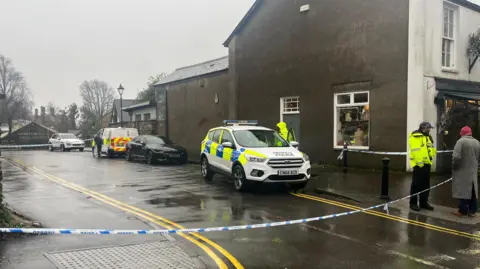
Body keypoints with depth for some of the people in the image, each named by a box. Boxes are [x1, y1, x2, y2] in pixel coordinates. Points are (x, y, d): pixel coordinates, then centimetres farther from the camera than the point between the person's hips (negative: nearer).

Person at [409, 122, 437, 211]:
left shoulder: (428, 137, 17)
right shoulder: (415, 136, -12)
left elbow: (431, 149, 23)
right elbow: (415, 150, -20)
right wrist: (419, 161, -23)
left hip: (427, 163, 9)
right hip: (418, 164, -9)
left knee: (426, 184, 13)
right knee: (416, 184, -4)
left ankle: (424, 202, 23)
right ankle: (413, 203, 4)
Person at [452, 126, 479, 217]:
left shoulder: (461, 141, -13)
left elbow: (456, 156, -21)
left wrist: (454, 166, -7)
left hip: (462, 171, -6)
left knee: (463, 191, -1)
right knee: (473, 191, 11)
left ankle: (463, 210, 2)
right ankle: (472, 211, 16)